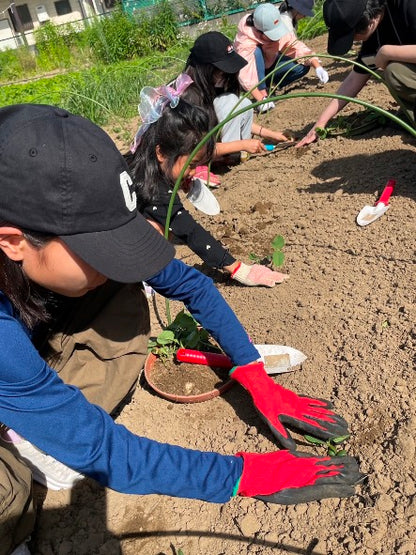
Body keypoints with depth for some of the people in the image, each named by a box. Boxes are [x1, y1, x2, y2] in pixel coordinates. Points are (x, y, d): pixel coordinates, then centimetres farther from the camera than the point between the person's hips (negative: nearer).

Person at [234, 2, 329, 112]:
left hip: (268, 65, 5)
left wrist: (317, 66, -32)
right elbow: (246, 76, -43)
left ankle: (269, 87, -5)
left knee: (302, 66, -16)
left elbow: (297, 47, -19)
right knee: (257, 52, -38)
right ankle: (263, 93, -28)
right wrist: (261, 99, -53)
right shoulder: (246, 41, -35)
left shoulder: (279, 28, -21)